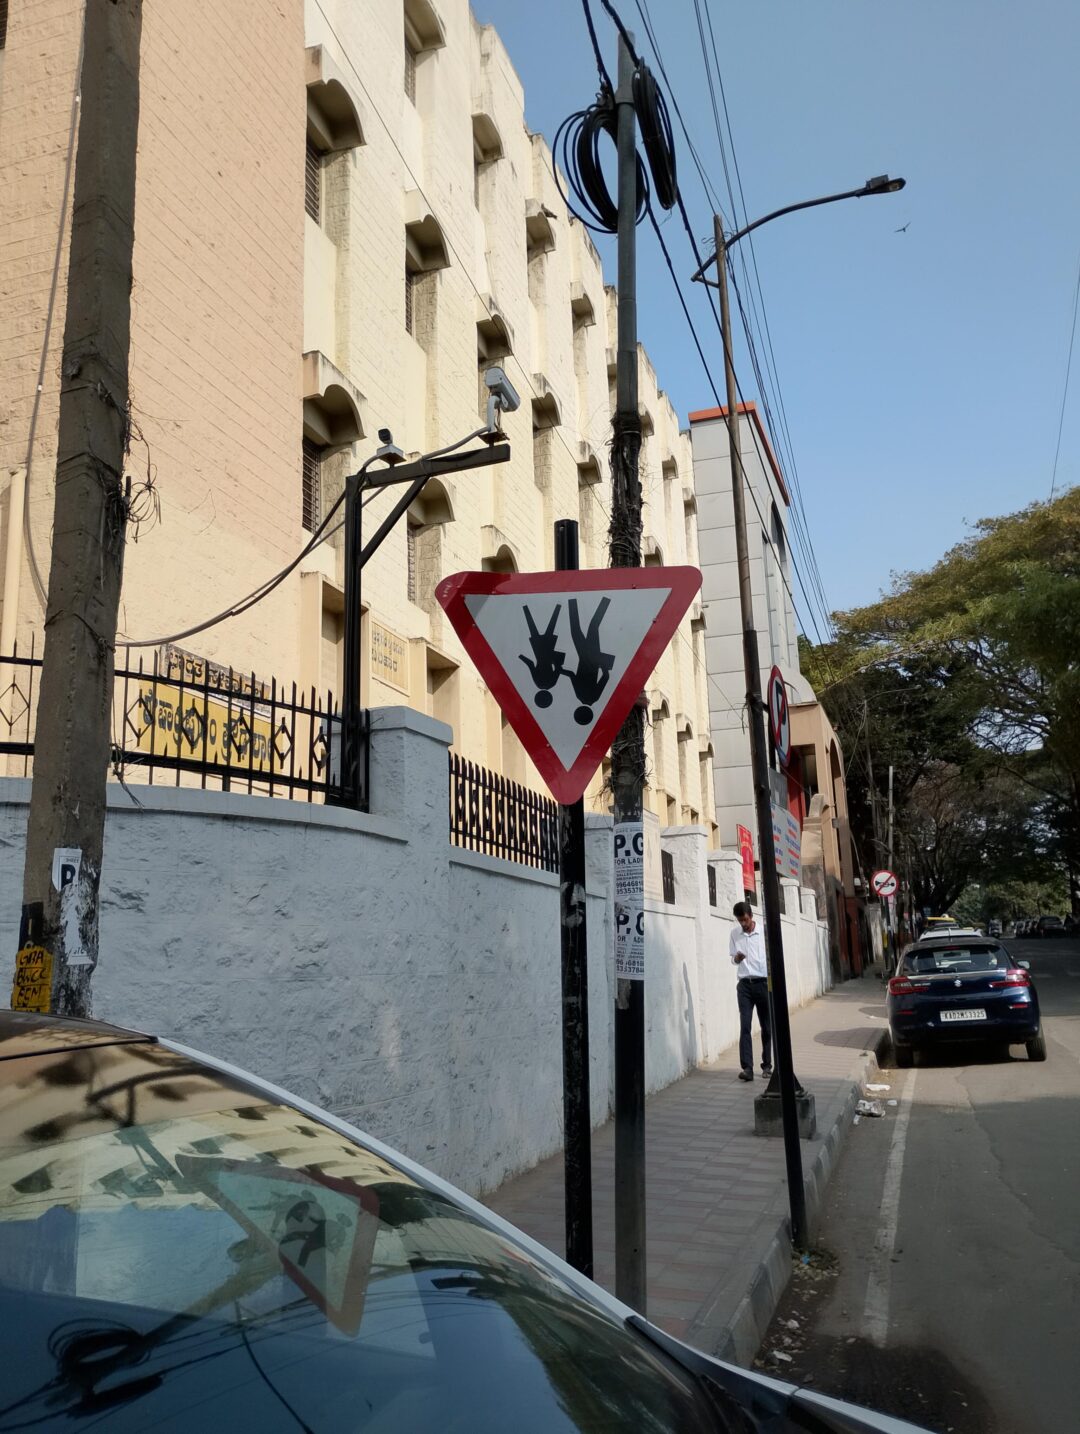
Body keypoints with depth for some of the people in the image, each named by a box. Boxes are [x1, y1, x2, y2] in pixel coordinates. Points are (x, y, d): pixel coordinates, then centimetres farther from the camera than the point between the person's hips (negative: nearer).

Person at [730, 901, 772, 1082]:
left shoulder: (764, 932, -3)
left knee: (766, 1027, 6)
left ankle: (767, 1066, 17)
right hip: (745, 985, 1)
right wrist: (736, 958, -10)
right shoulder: (735, 934, 6)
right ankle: (746, 1067, -10)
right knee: (745, 1026, -8)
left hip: (763, 983, -1)